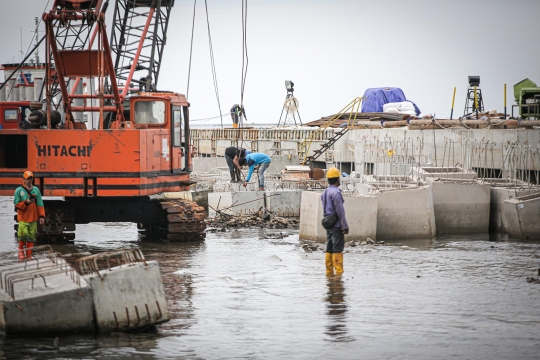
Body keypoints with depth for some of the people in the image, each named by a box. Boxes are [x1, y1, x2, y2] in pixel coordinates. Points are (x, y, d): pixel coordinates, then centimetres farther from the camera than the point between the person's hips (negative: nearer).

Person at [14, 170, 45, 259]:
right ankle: (21, 252, 11)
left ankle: (29, 254, 12)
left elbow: (40, 204, 7)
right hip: (23, 218, -3)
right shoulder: (19, 190, -2)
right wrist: (26, 203, -17)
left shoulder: (36, 190, 6)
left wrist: (41, 215, 1)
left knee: (31, 237, 3)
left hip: (33, 218, 3)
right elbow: (16, 204, -3)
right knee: (23, 235, -11)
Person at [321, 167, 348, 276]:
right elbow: (340, 211, -18)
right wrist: (345, 226, -16)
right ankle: (339, 272, -8)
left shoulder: (324, 193, 13)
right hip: (336, 225, -9)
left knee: (329, 249, 10)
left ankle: (329, 272, 12)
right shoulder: (336, 193, -16)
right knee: (337, 249, -7)